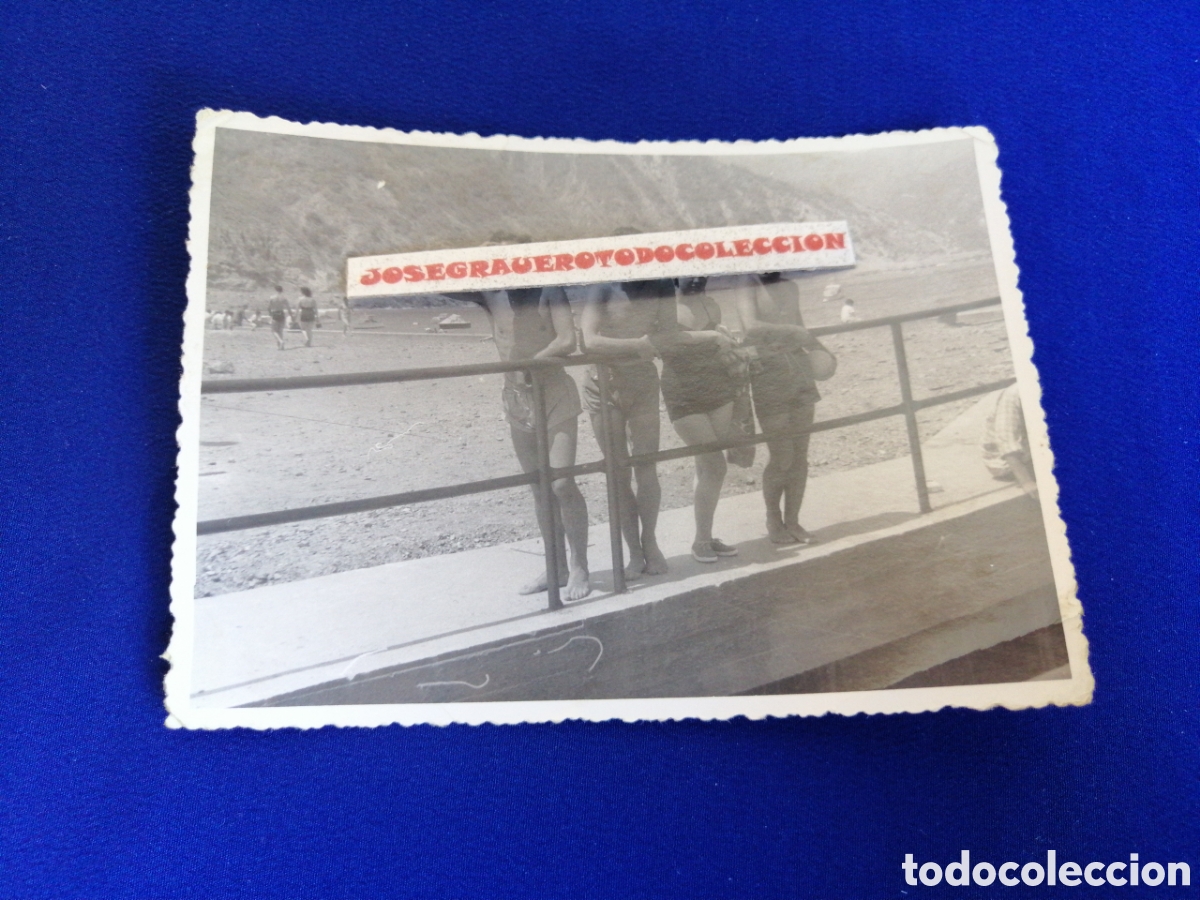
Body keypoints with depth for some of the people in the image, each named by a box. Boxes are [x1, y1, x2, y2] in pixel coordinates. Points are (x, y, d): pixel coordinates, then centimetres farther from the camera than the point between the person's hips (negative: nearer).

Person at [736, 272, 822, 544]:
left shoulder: (790, 286, 14)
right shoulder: (747, 283, -3)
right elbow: (751, 328, -18)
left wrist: (817, 348, 7)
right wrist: (793, 331, -15)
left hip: (799, 372, 5)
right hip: (769, 376, -5)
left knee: (800, 455, 5)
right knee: (781, 457, -2)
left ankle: (793, 521, 17)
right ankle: (774, 521, 18)